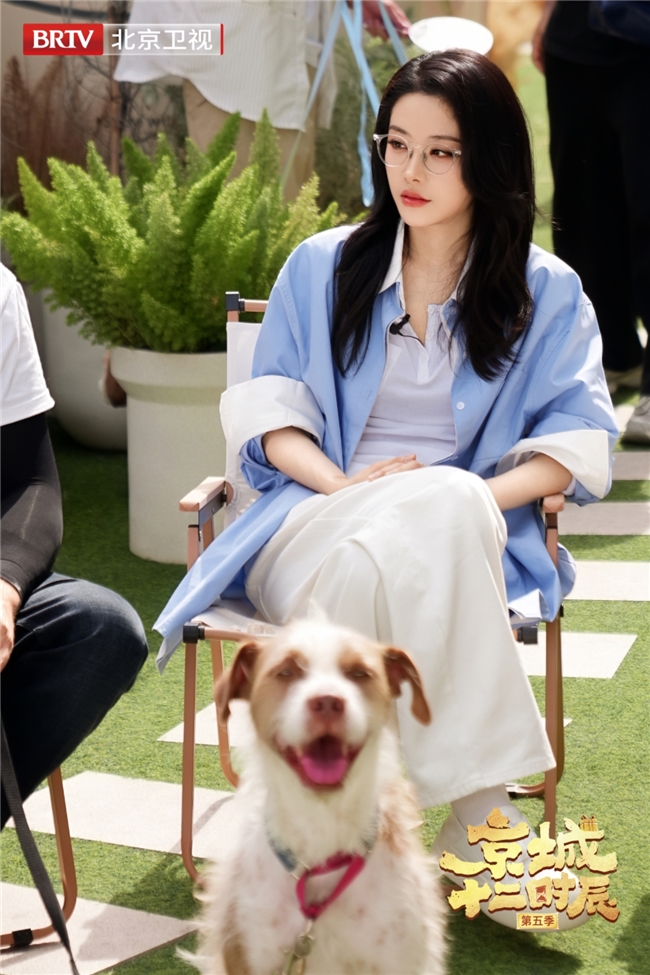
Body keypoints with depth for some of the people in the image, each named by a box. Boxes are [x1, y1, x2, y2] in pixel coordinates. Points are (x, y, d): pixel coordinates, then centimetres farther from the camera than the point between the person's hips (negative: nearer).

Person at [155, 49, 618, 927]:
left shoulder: (547, 292, 12)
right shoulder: (321, 268, 16)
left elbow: (579, 435, 5)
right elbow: (268, 409, 11)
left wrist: (479, 495, -15)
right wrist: (348, 483, -10)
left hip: (473, 531, 0)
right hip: (323, 519, 1)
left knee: (444, 512, -41)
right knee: (377, 559, -39)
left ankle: (474, 821, -33)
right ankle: (481, 811, -33)